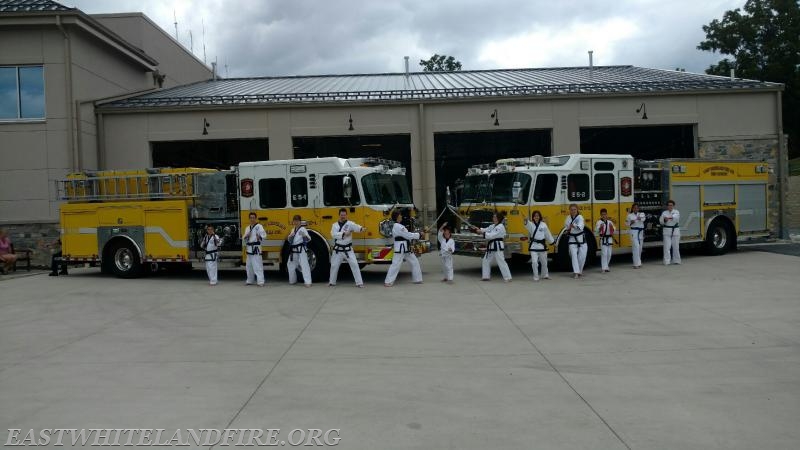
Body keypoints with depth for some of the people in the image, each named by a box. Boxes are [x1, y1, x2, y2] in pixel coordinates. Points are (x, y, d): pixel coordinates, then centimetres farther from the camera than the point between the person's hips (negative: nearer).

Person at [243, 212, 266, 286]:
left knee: (257, 265, -12)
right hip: (249, 248, 8)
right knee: (249, 266, 15)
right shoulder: (247, 228, 16)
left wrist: (260, 237, -40)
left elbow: (264, 235, -19)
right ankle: (249, 280, 27)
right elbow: (244, 238, 19)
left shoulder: (259, 226, -6)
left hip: (256, 248, -8)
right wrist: (246, 237, -4)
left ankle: (260, 281, -13)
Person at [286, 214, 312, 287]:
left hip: (301, 249, -8)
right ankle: (292, 280, 32)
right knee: (290, 265, 15)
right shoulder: (293, 230, 15)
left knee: (304, 264, -14)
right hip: (294, 250, 8)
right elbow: (289, 240, 15)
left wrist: (304, 235, -36)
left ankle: (308, 282, -19)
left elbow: (308, 239, -14)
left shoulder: (303, 229, -6)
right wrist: (290, 236, -7)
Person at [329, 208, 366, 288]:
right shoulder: (335, 225, 2)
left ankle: (359, 282, -5)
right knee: (334, 265, 11)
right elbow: (334, 234, -15)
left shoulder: (350, 224, -6)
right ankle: (332, 282, 30)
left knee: (354, 264, -10)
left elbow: (356, 227, -28)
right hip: (338, 249, 2)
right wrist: (343, 234, -25)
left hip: (348, 249, -2)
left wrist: (361, 229, -50)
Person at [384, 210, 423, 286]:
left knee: (414, 262, 13)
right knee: (396, 264, -9)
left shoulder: (399, 226, 16)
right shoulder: (397, 227, -18)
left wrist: (417, 235, 6)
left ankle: (417, 279, 20)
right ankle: (388, 282, -4)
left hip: (406, 247, 11)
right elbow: (408, 235, -18)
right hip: (400, 248, -11)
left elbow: (407, 234, 16)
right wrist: (419, 235, -9)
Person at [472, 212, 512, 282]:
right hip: (491, 246, 10)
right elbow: (486, 230, 14)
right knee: (486, 261, 12)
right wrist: (478, 229, -3)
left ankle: (508, 277, -5)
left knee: (501, 262, -10)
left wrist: (482, 232, -21)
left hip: (498, 246, -10)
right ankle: (485, 276, 20)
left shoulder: (500, 227, -15)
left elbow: (492, 235, -22)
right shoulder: (492, 226, 15)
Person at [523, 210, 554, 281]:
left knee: (544, 262, 15)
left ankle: (545, 275, 35)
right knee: (534, 262, -9)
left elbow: (548, 234, 11)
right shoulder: (531, 224, -4)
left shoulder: (543, 225, 2)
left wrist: (552, 242, 16)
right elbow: (528, 225, -30)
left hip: (542, 245, 2)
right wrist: (525, 222, -53)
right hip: (534, 246, -2)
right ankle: (536, 277, 5)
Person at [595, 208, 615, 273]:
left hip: (609, 239, 5)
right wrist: (600, 228, -31)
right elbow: (596, 231, -14)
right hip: (603, 239, -5)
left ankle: (606, 266, 25)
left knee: (609, 254, 9)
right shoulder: (599, 222, -5)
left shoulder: (610, 222, 8)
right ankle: (604, 267, -7)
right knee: (604, 253, -11)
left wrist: (612, 227, -12)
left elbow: (614, 231, 8)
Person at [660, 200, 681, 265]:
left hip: (675, 230, 0)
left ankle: (676, 260, 18)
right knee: (667, 246, -5)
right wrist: (664, 220, -21)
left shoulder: (676, 212, 3)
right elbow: (661, 221, 1)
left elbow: (675, 217, -20)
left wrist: (669, 217, -38)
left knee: (676, 246, 4)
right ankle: (667, 261, -4)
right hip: (667, 230, 0)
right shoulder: (664, 213, 9)